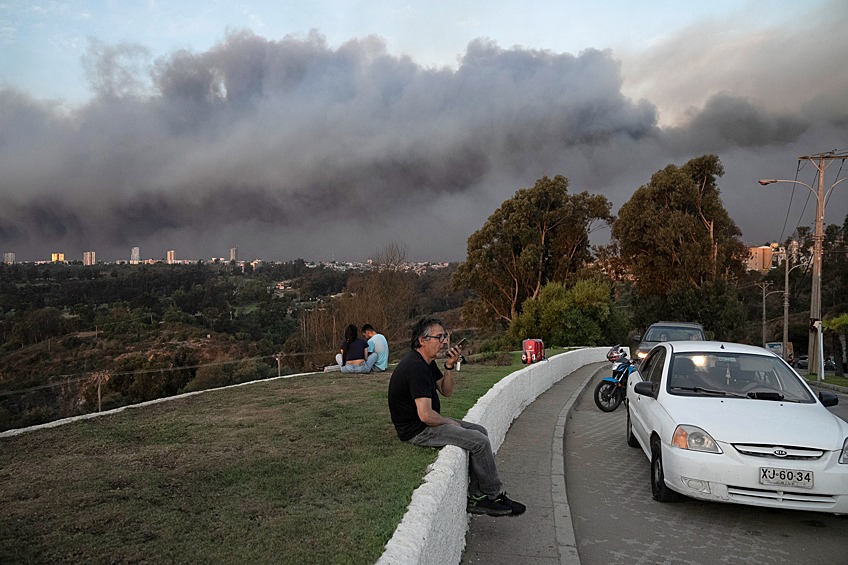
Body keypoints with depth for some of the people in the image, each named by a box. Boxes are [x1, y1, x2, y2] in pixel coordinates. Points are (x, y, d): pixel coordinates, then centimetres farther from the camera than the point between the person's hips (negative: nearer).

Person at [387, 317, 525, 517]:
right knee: (479, 441, -14)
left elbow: (446, 391, 15)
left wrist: (450, 366, -1)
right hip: (417, 431, -11)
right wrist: (448, 422, -10)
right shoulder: (416, 367, -25)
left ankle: (476, 497, 8)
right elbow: (425, 415, -29)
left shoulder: (426, 362, 9)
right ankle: (492, 495, 6)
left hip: (426, 423, 11)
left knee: (480, 431, 10)